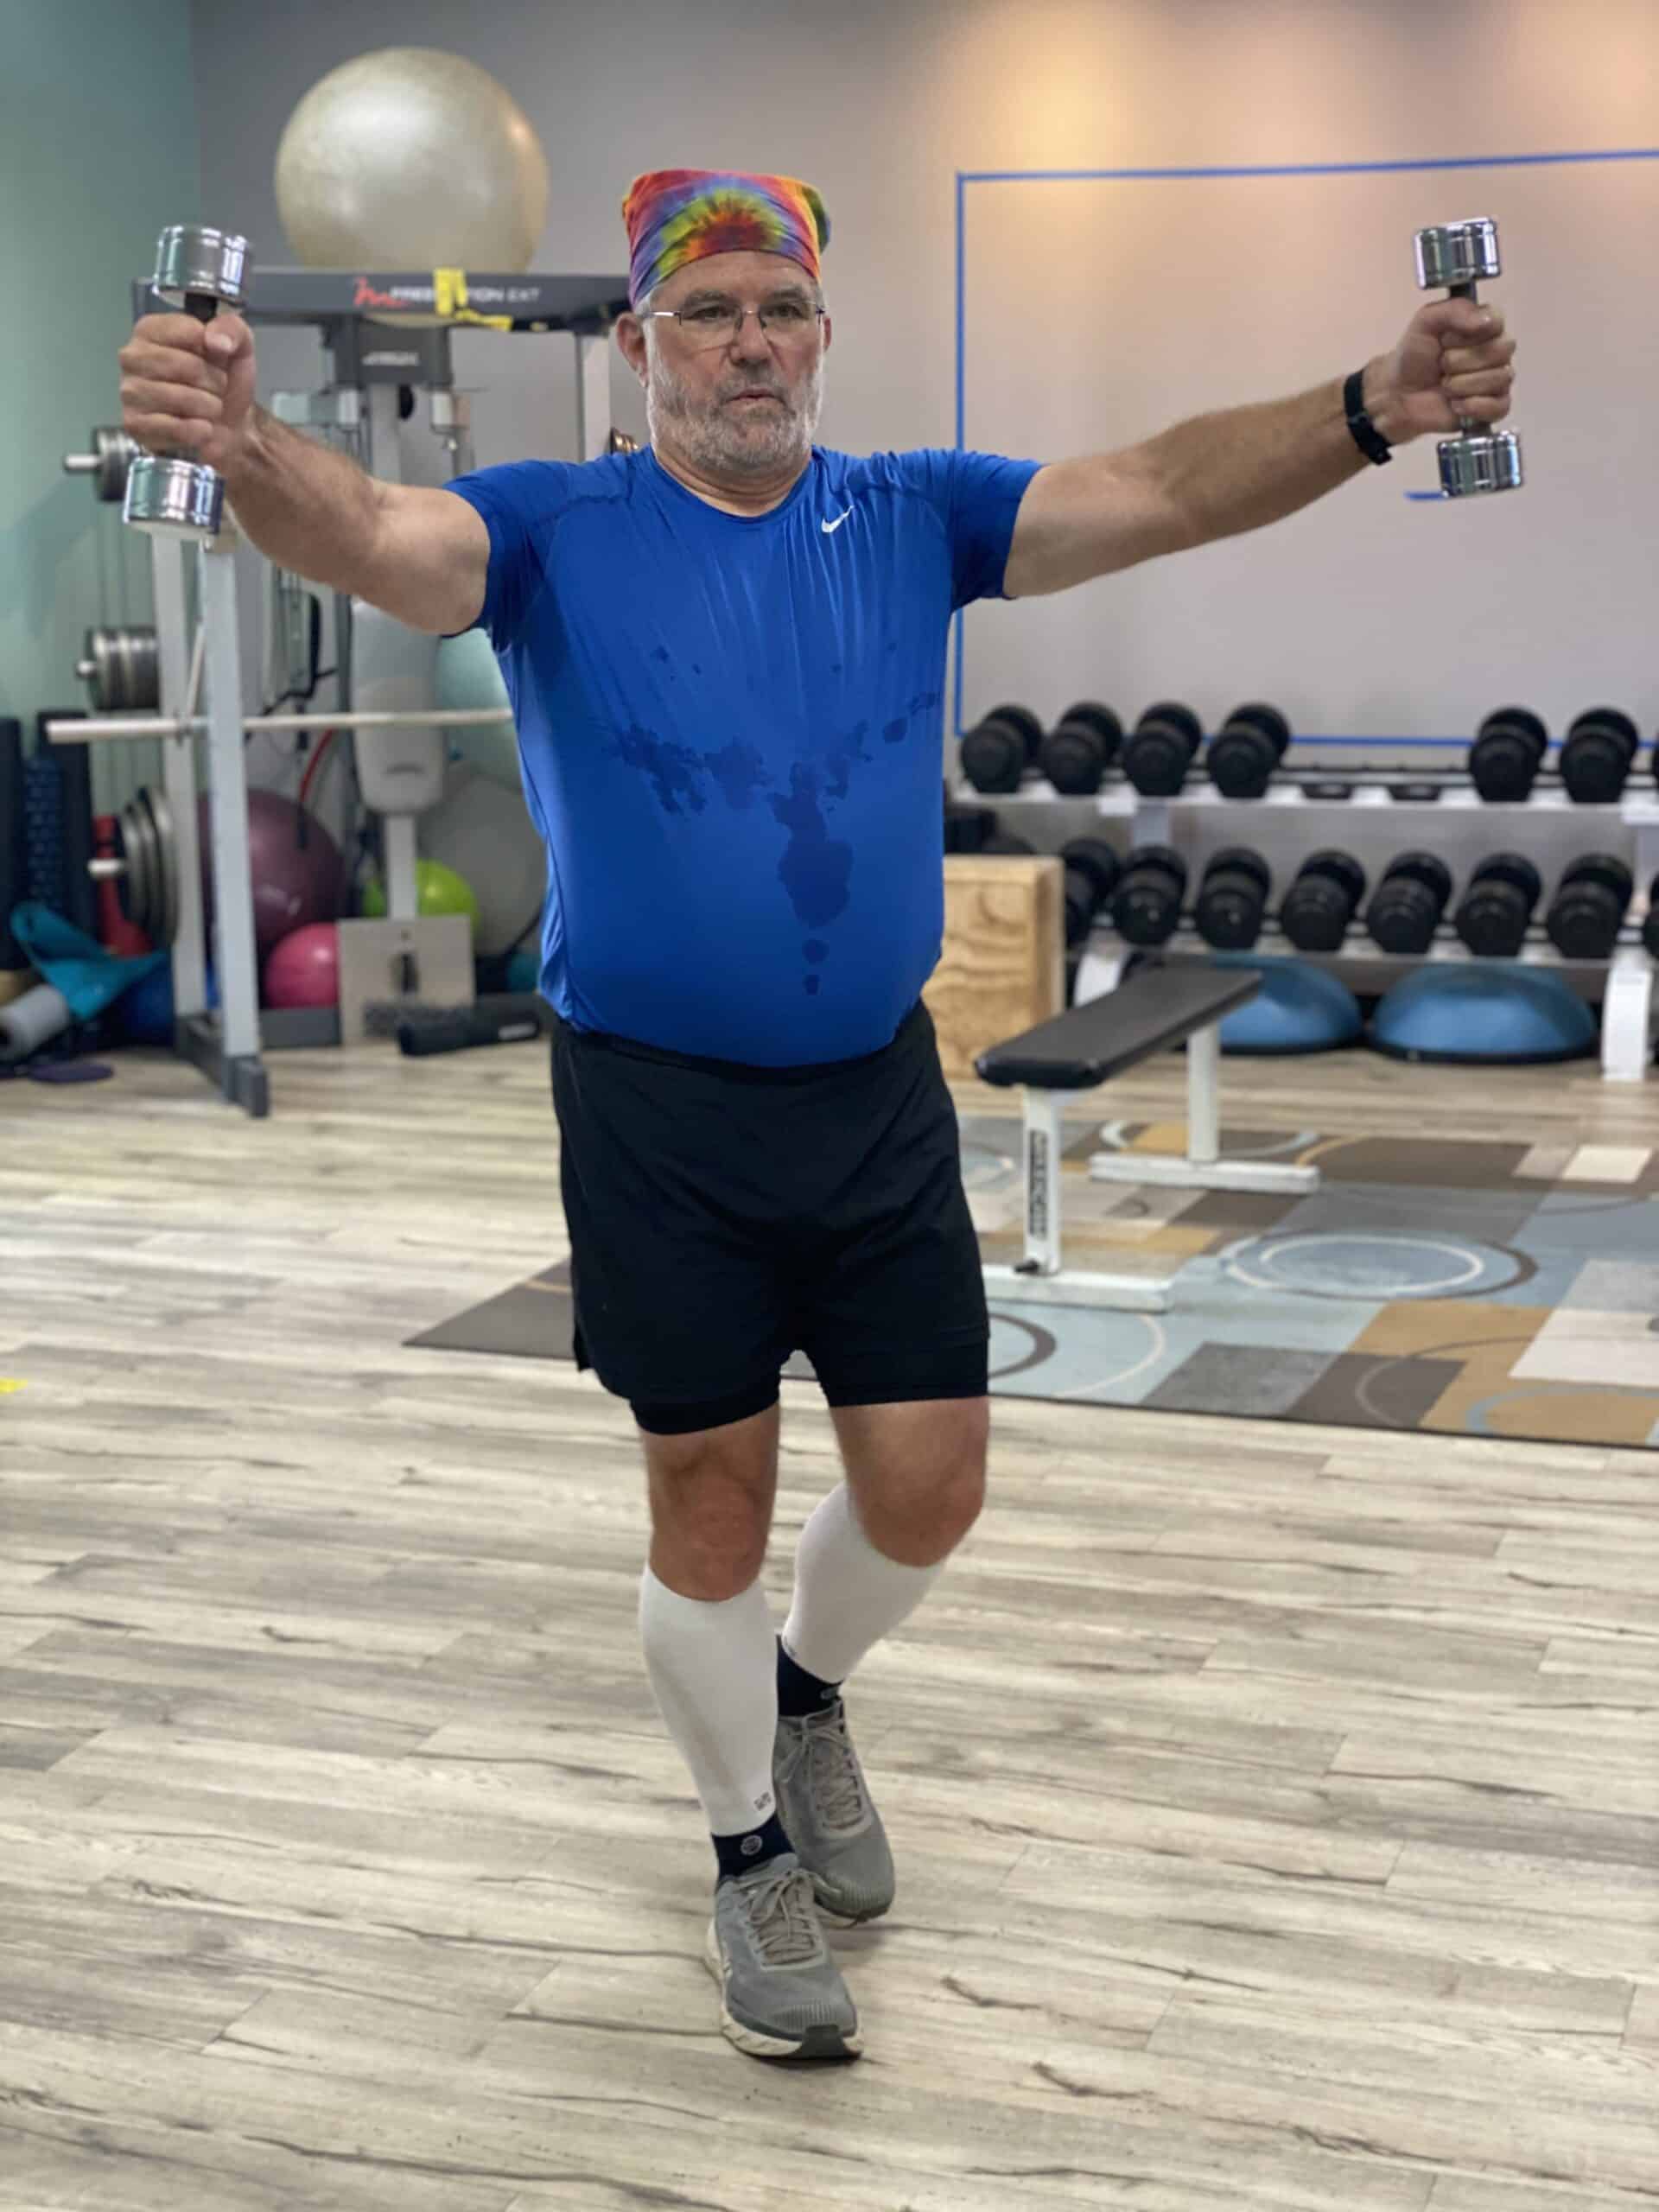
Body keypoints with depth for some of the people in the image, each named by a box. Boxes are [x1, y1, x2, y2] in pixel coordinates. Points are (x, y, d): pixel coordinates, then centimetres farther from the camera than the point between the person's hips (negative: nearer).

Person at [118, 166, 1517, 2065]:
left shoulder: (911, 519, 2)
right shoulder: (557, 536, -7)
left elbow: (1161, 492, -9)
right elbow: (372, 535, -26)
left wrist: (1369, 412, -27)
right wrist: (240, 445, -49)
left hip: (877, 1090, 3)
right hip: (659, 1114, -3)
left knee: (928, 1481, 6)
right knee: (712, 1498, 7)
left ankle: (807, 1692, 40)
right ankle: (753, 1854, 30)